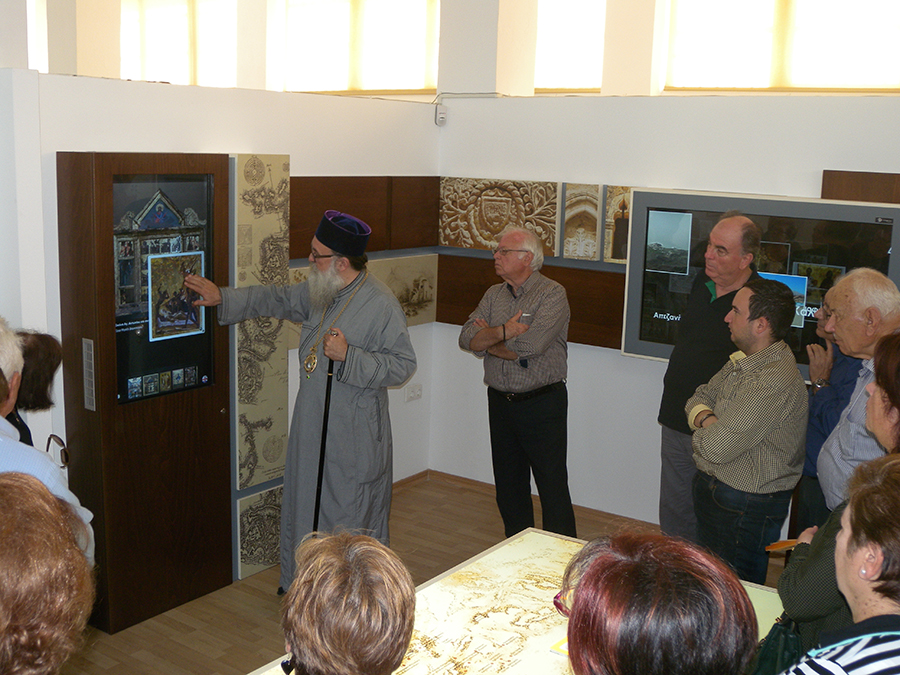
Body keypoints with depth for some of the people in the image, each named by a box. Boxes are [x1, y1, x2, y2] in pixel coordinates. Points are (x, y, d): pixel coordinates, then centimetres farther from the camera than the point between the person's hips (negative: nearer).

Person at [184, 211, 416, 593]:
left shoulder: (381, 305, -19)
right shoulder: (320, 292, 6)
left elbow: (402, 365, -19)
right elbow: (276, 300, 21)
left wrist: (349, 356, -26)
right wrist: (223, 298, 17)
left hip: (354, 437, -8)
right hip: (313, 425, 8)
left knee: (351, 517, 3)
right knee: (306, 506, 19)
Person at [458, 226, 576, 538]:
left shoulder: (552, 294, -11)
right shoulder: (494, 294, 9)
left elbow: (530, 345, -24)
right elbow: (467, 337, -3)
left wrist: (488, 338, -8)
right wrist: (503, 331, -20)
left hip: (542, 403, -6)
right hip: (500, 403, 7)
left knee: (553, 487, 0)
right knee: (508, 486, 16)